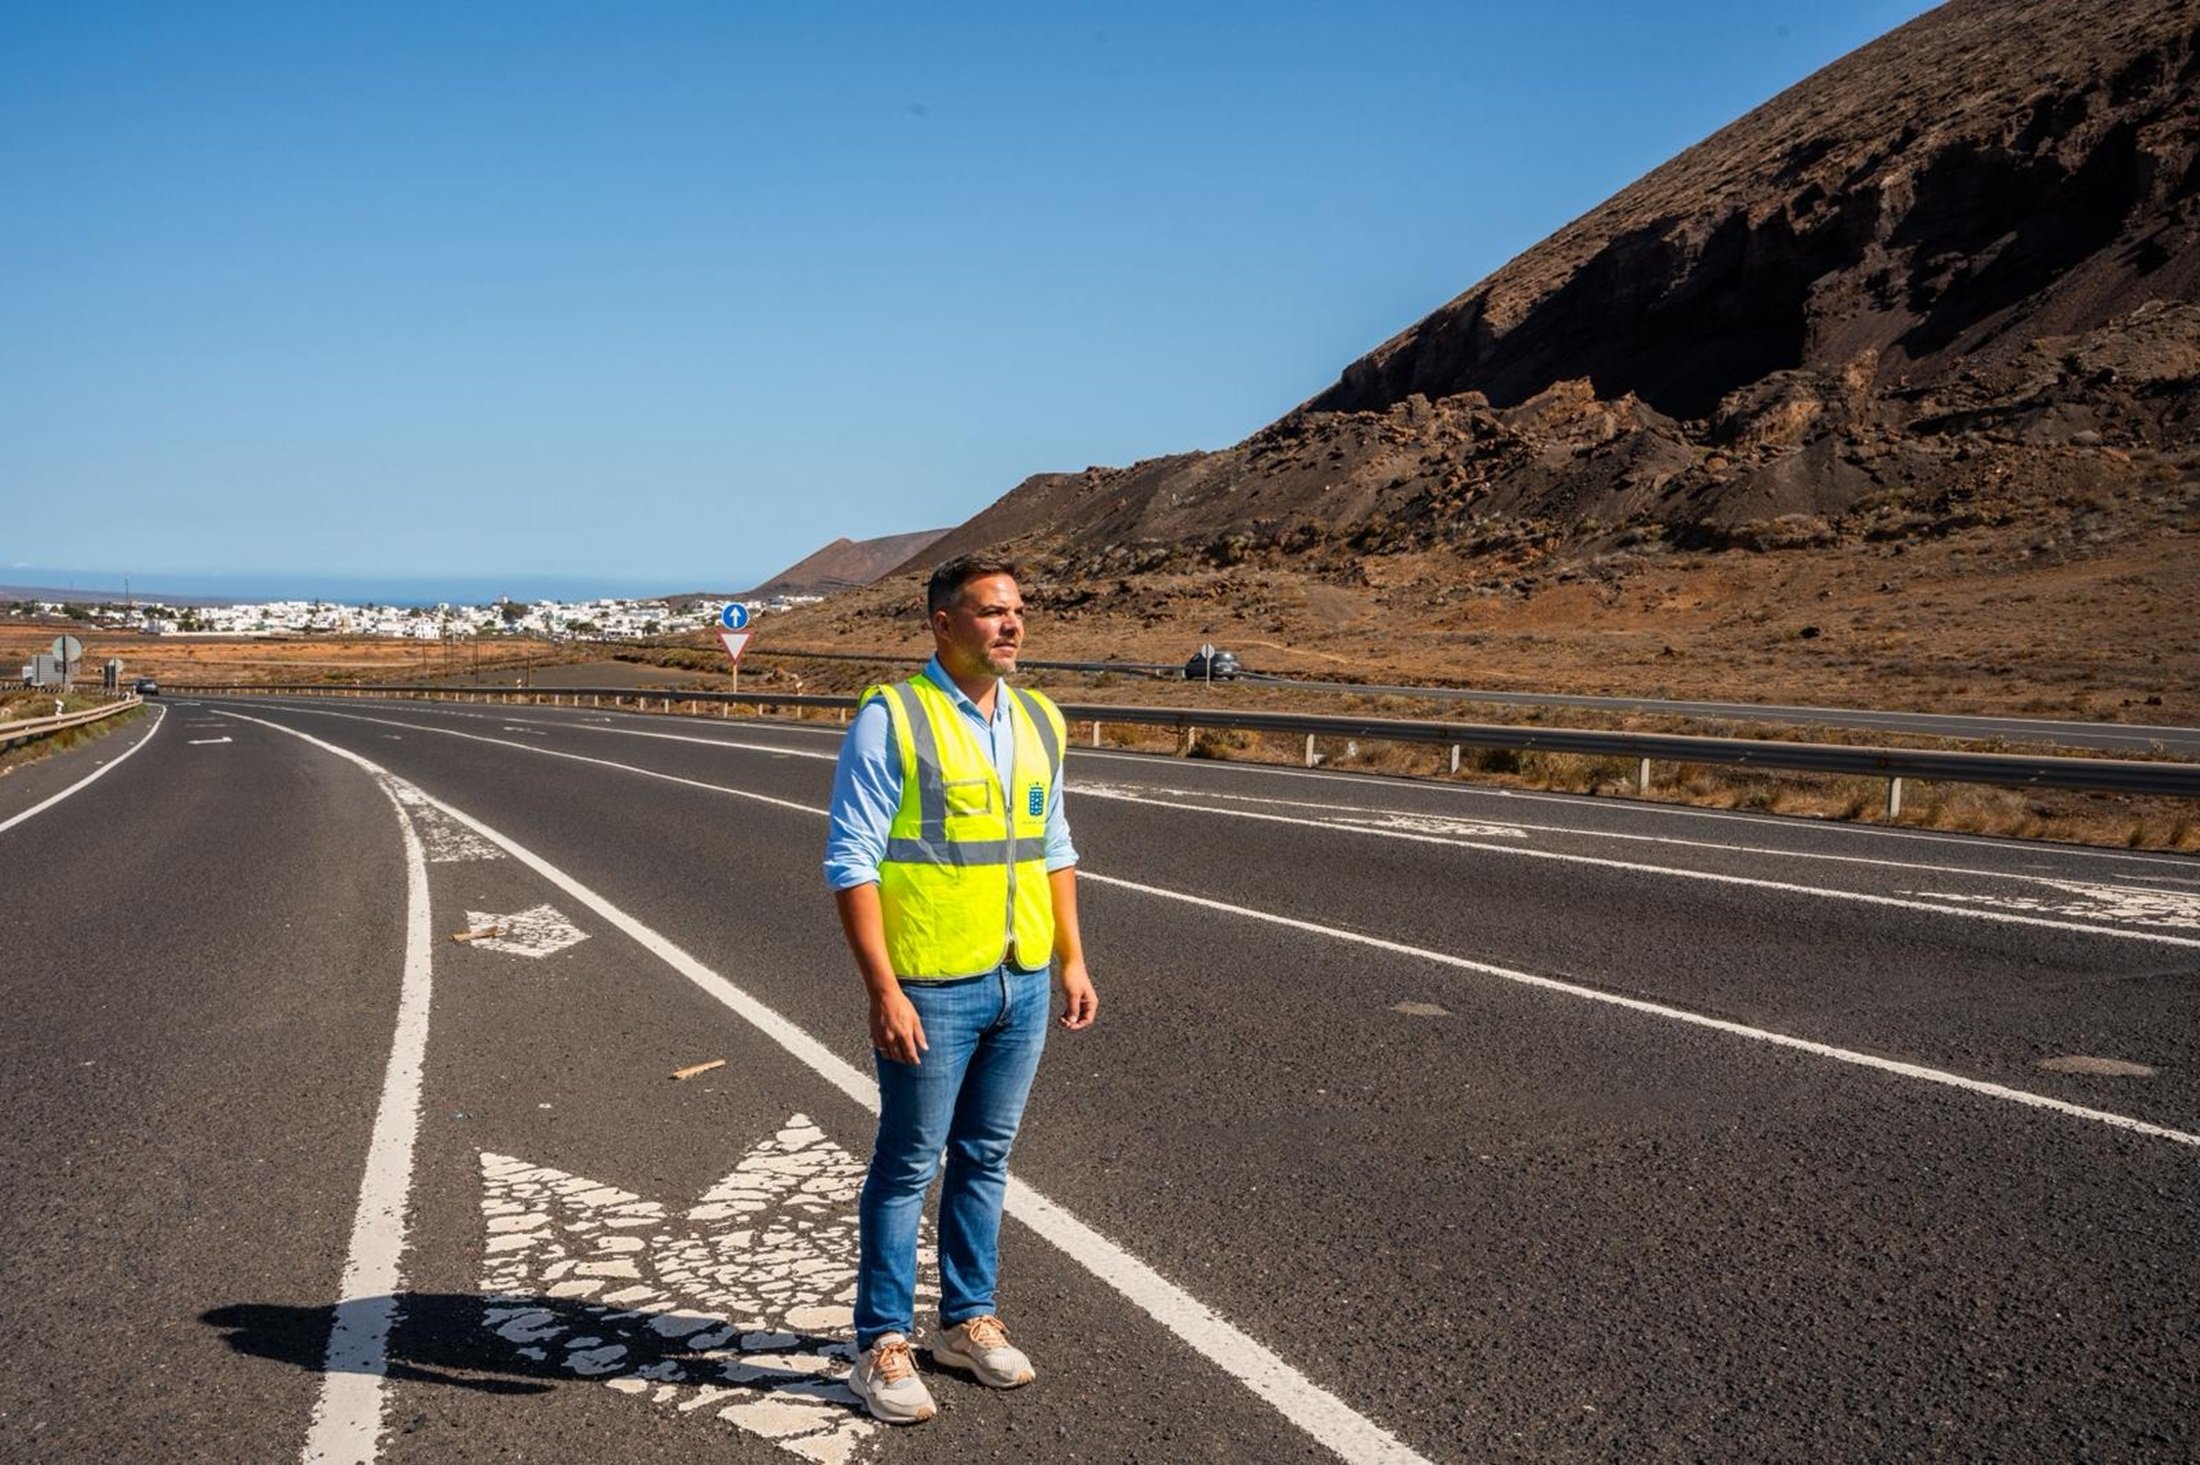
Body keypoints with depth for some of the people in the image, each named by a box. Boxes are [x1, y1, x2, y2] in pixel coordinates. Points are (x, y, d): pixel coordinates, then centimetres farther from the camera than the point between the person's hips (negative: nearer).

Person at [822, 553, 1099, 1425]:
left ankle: (968, 1320, 30)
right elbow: (851, 862, -14)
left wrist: (1072, 960, 11)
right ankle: (882, 1346, 17)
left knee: (985, 1158, 15)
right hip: (931, 990, -6)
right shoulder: (890, 719, -12)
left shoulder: (1037, 722, 8)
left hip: (1023, 984, 6)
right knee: (907, 1166, 5)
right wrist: (883, 990, -18)